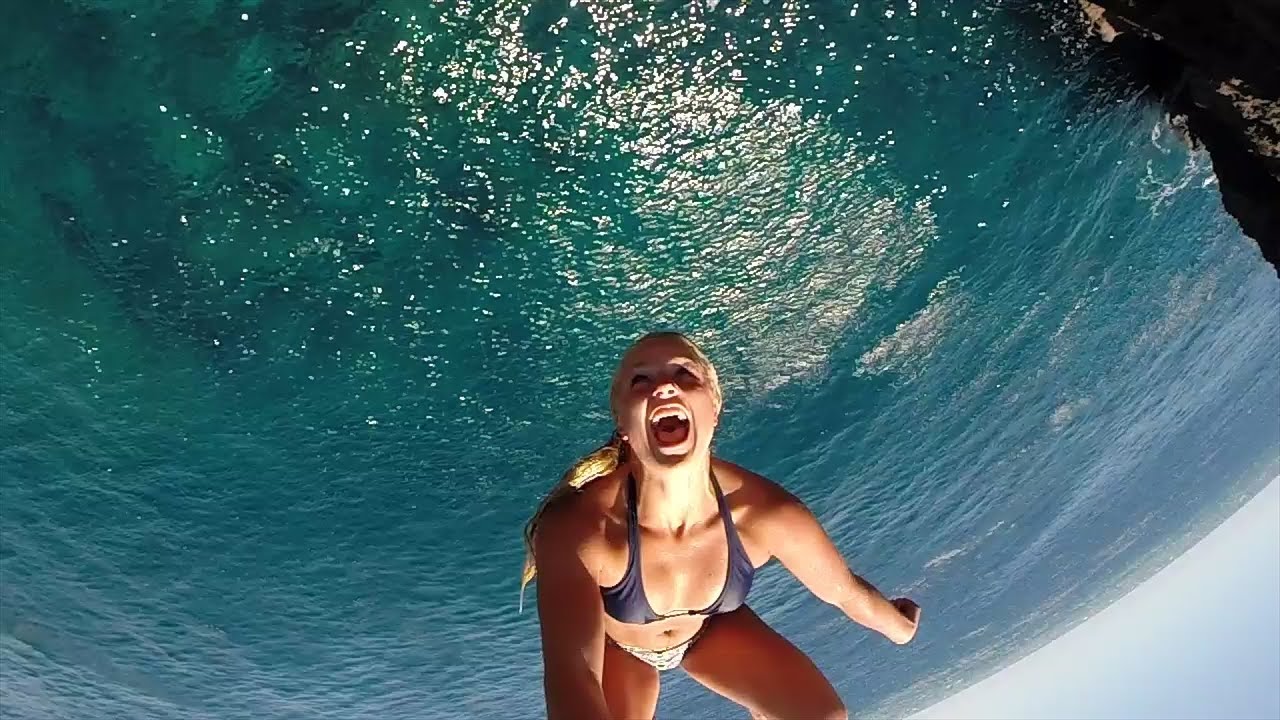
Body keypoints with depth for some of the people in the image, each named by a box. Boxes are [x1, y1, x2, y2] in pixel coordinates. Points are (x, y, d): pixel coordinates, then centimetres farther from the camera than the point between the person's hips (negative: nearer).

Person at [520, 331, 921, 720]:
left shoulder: (764, 512, -32)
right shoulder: (576, 524, -42)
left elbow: (847, 591, -11)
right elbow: (571, 678, -55)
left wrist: (901, 629, 7)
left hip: (710, 626, 2)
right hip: (617, 643, -2)